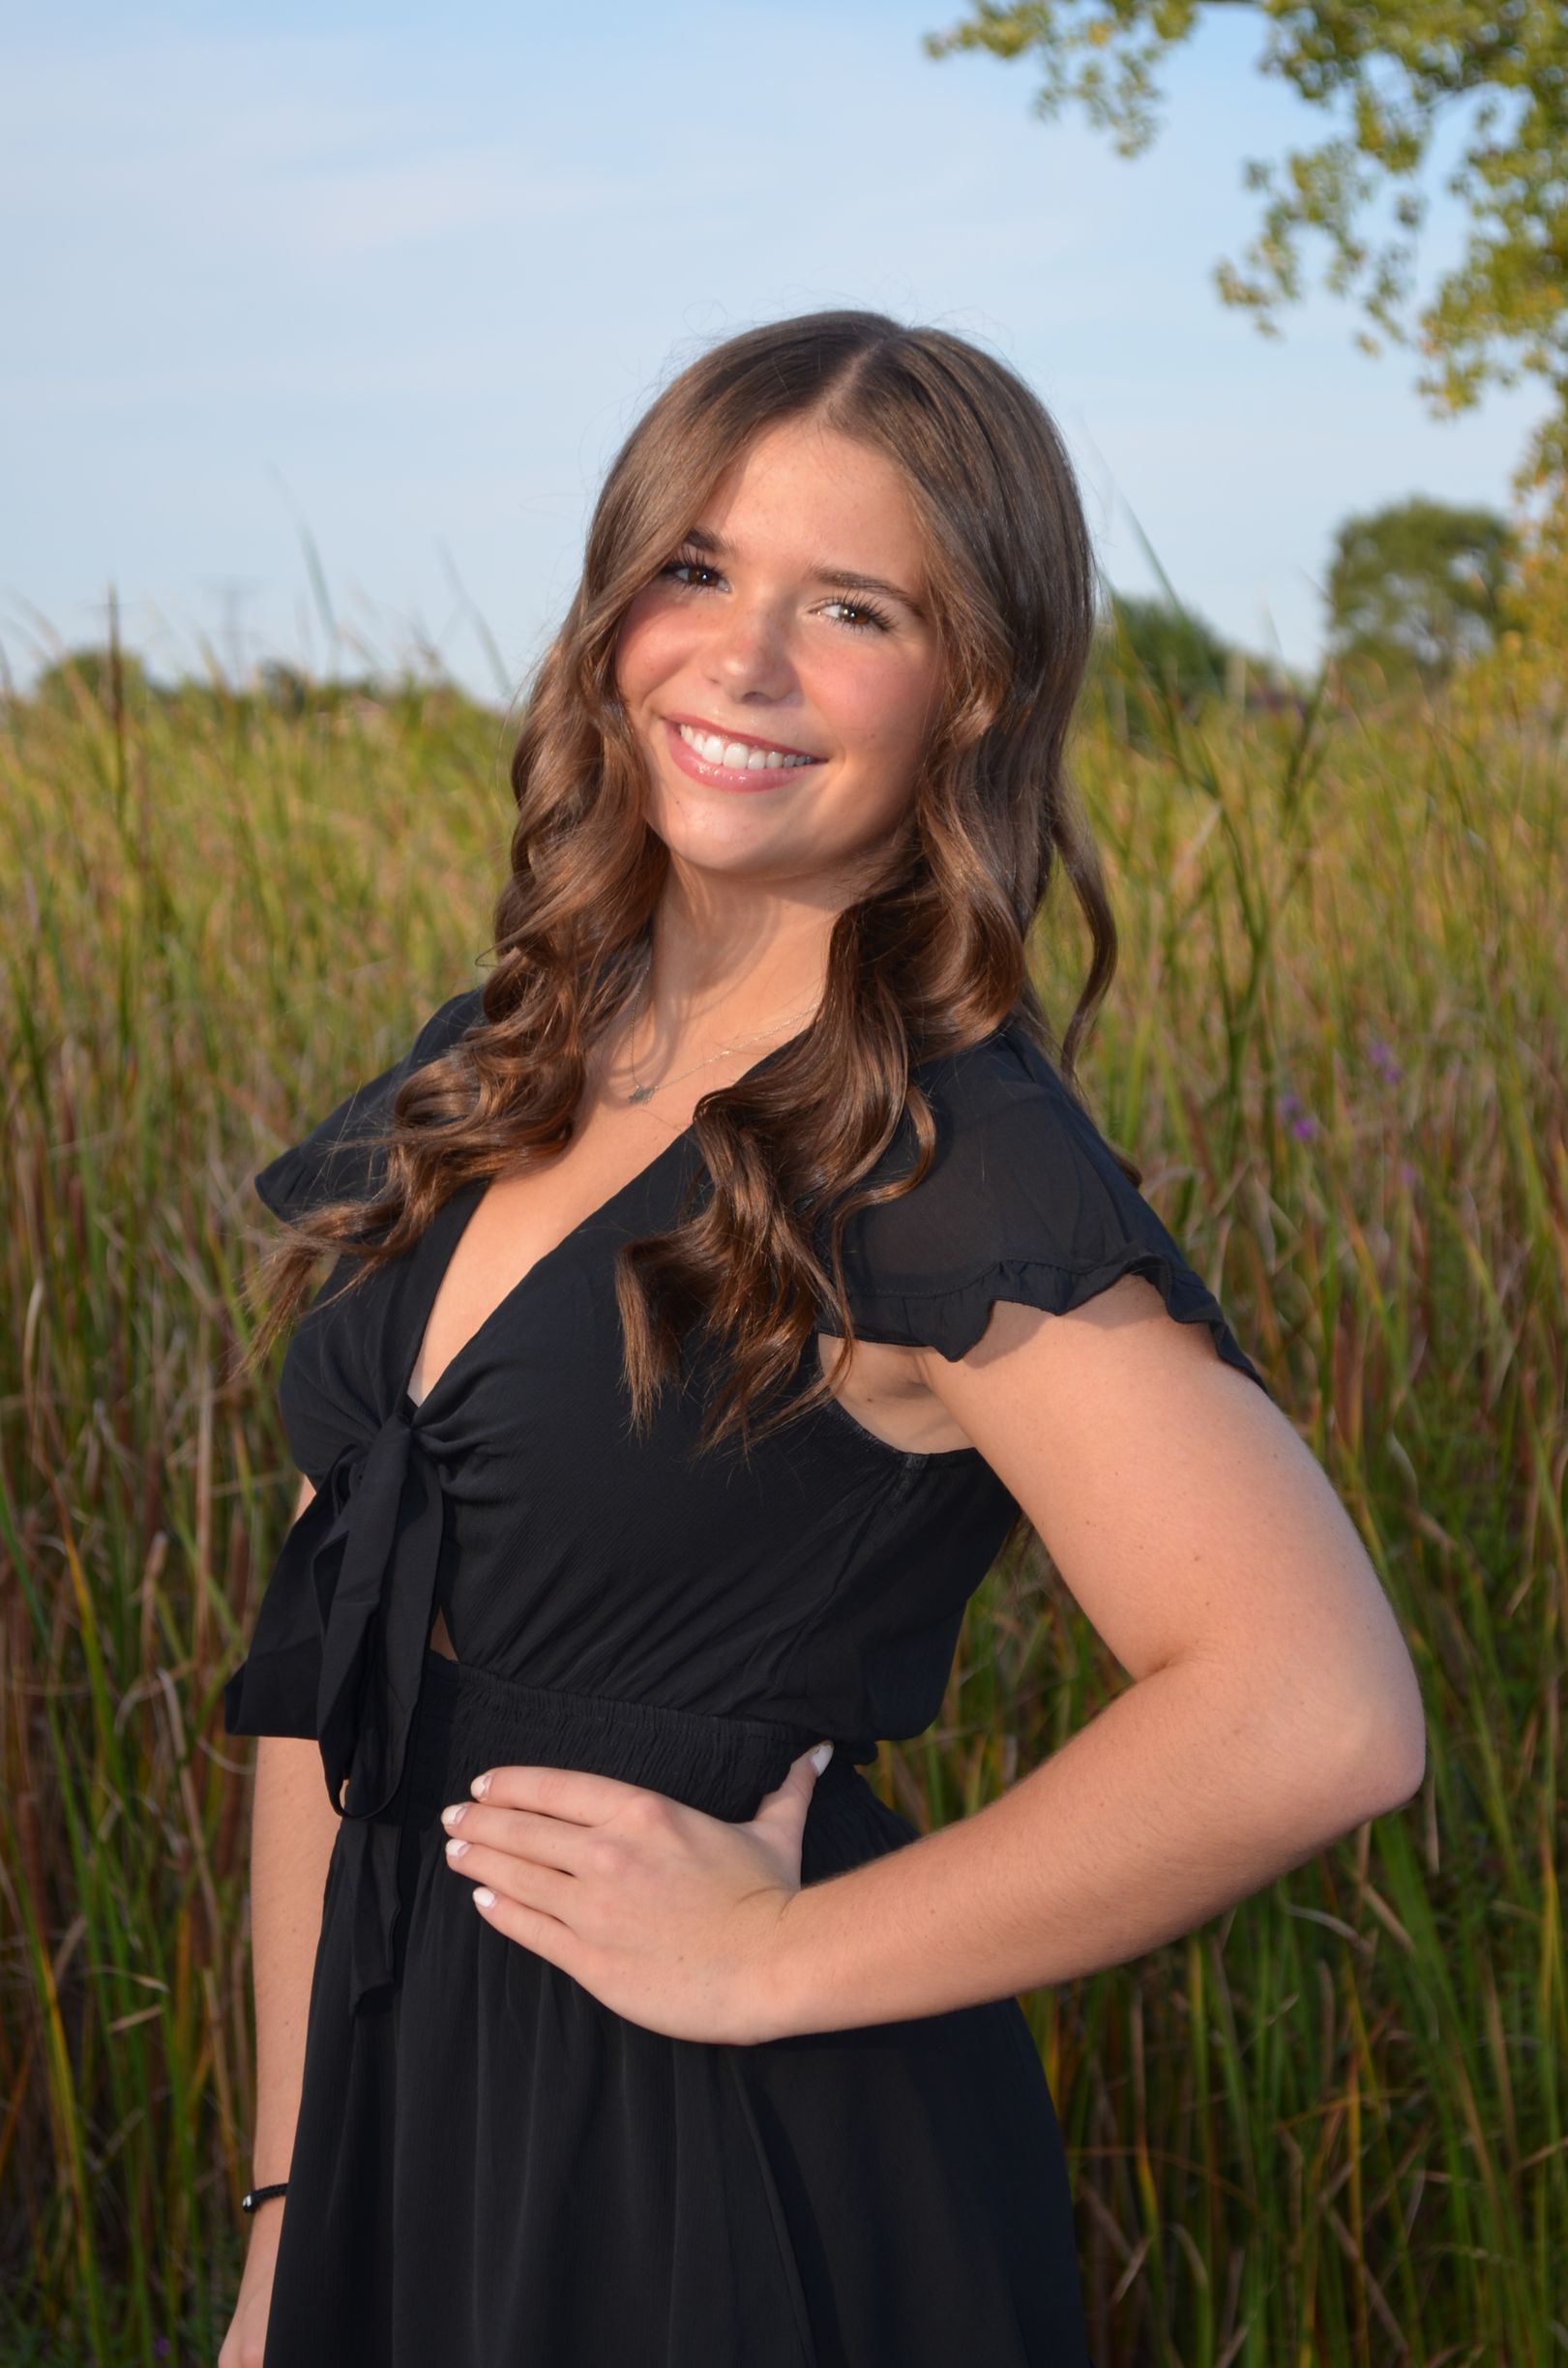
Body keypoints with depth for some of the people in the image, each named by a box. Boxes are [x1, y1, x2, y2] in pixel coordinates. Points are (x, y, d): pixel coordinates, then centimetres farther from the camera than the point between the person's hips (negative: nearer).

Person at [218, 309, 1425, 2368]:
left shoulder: (948, 1169, -19)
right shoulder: (494, 1080, 3)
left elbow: (1317, 1715, -29)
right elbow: (330, 1676, 5)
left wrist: (771, 1957, -19)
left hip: (753, 2196, -6)